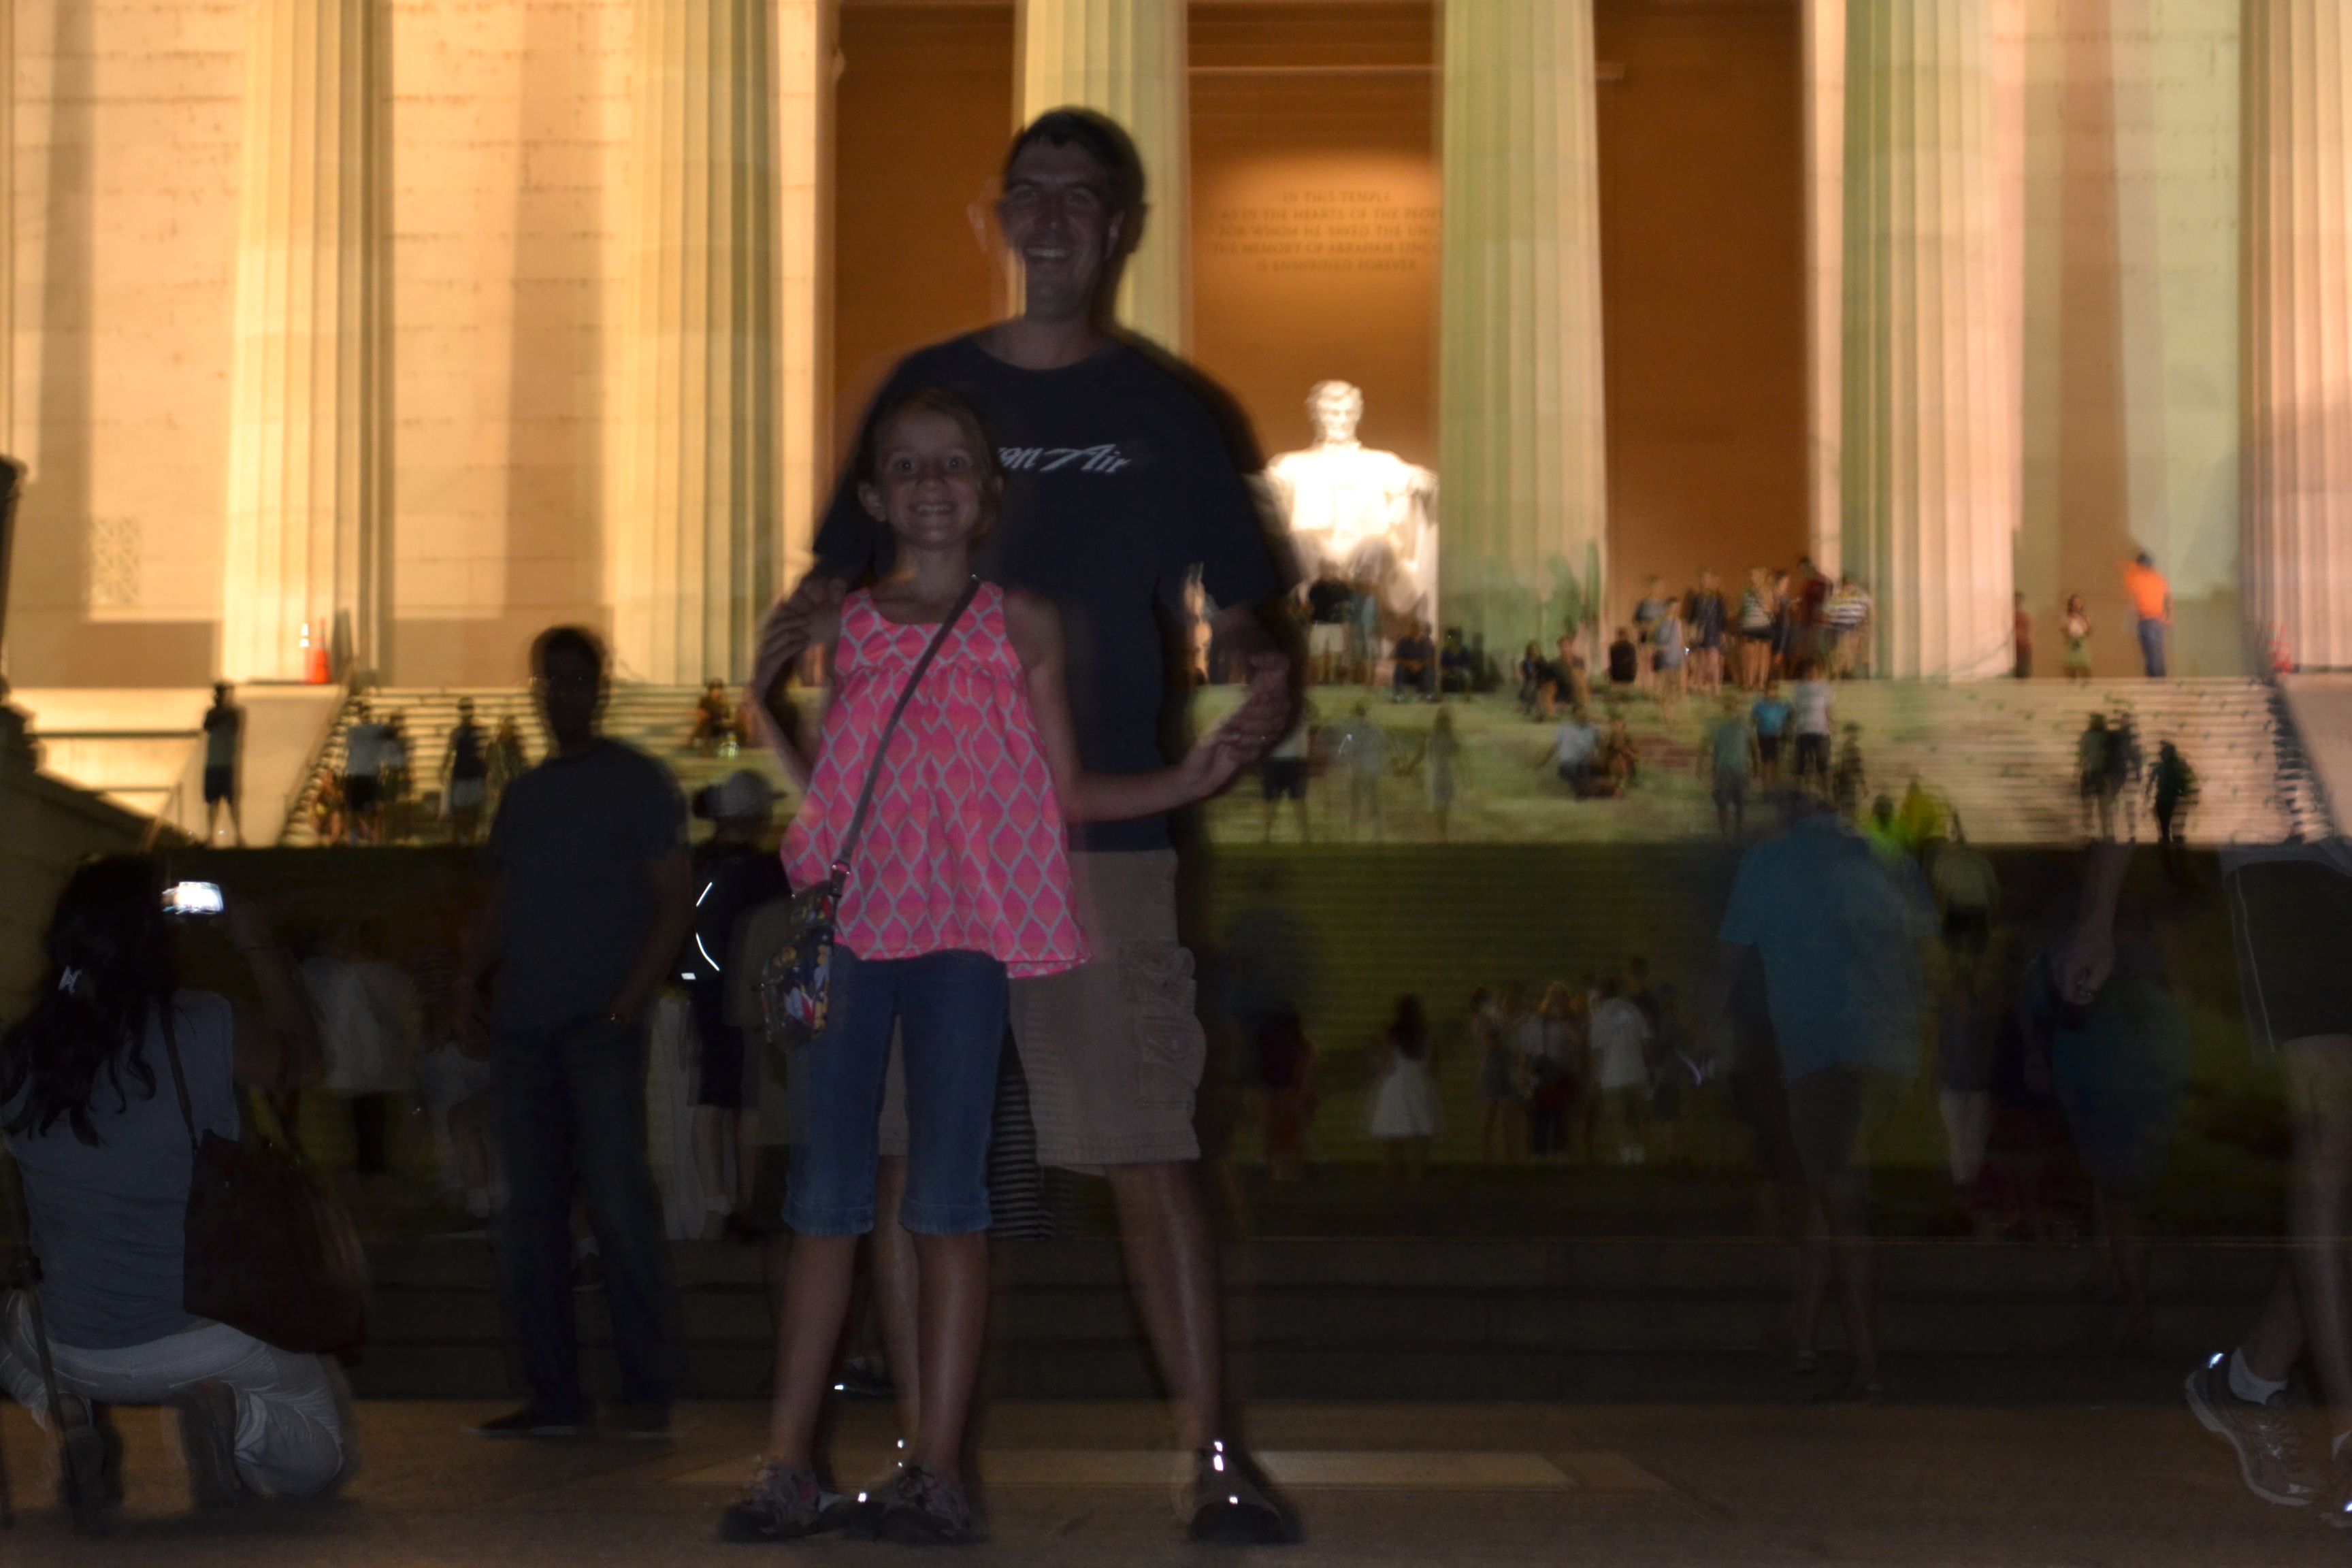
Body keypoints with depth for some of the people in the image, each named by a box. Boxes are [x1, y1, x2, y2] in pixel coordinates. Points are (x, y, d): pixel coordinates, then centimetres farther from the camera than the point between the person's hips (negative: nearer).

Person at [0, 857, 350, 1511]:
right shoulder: (208, 1030, -19)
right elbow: (301, 1058, 4)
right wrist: (259, 948, 17)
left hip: (74, 1353, 3)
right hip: (207, 1344, -2)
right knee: (326, 1450, 19)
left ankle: (69, 1412, 6)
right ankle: (232, 1417, -11)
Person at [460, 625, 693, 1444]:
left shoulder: (636, 782, 3)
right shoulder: (524, 795, 20)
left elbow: (674, 904, -3)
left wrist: (630, 1000, -13)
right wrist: (473, 983, 5)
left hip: (601, 1027, -6)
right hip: (522, 1029, 6)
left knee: (618, 1202, -12)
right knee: (530, 1214, 4)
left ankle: (647, 1392, -8)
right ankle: (552, 1395, 8)